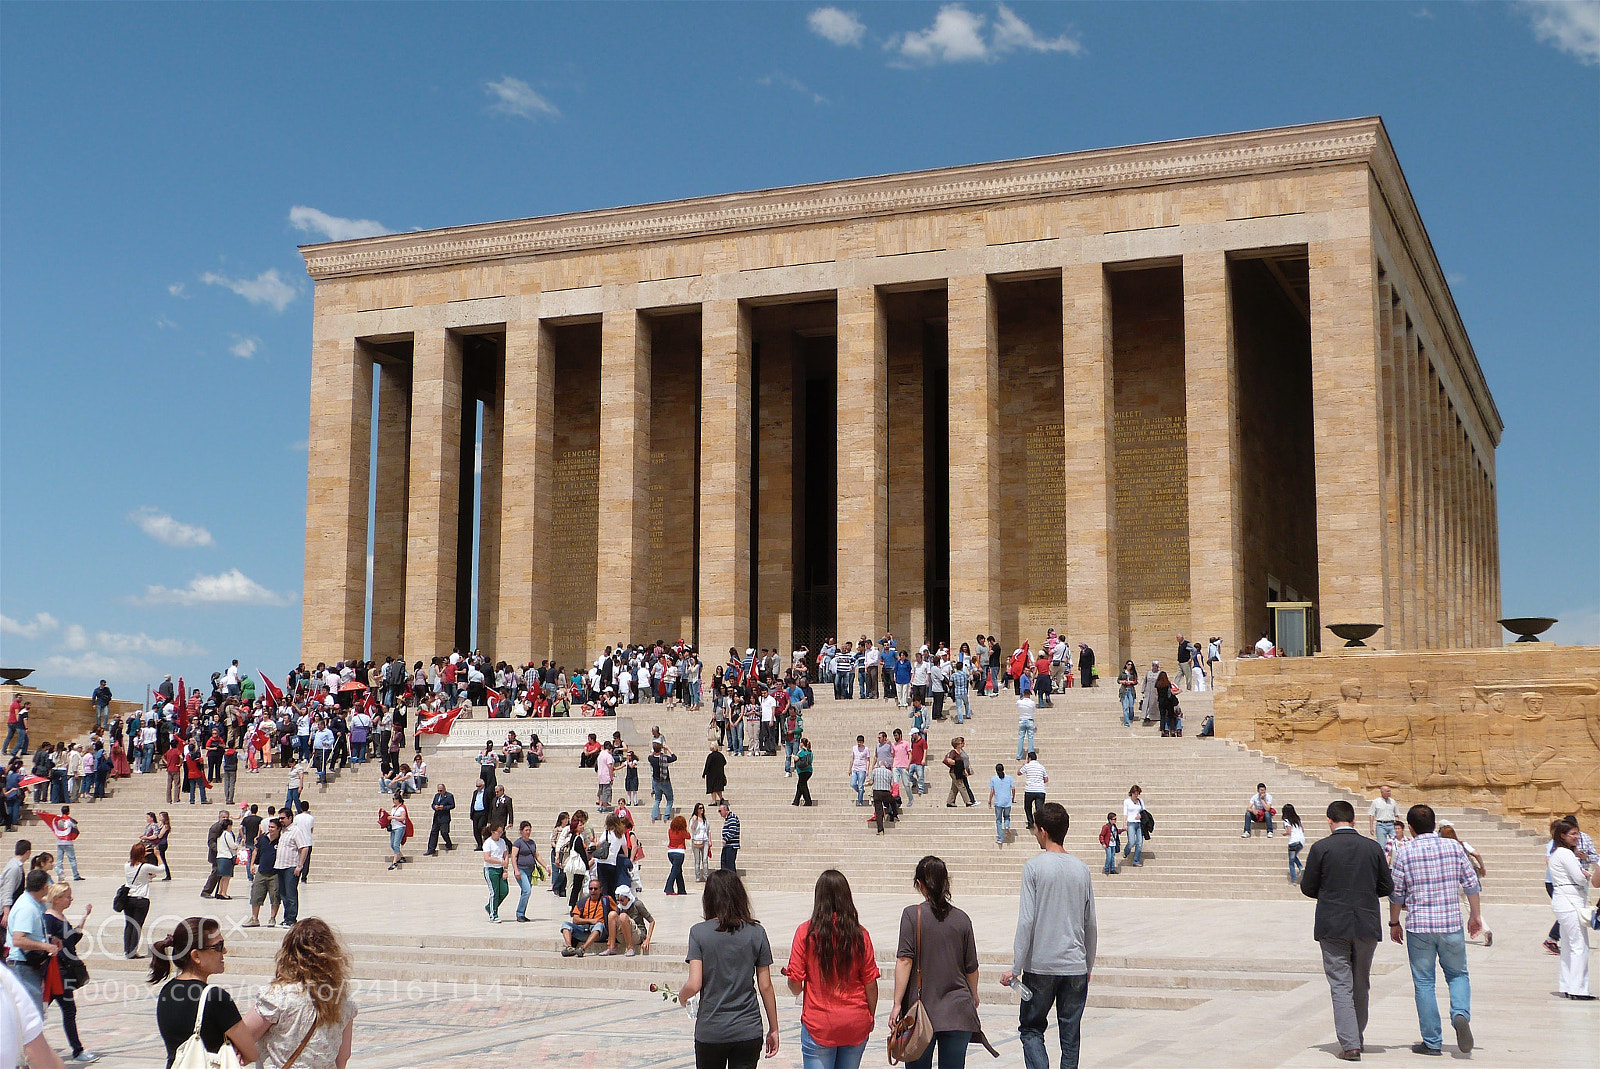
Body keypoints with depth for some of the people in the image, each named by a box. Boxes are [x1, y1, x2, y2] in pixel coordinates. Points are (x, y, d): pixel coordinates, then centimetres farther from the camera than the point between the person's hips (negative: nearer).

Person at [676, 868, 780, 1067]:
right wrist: (773, 1029, 10)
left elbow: (694, 985, -13)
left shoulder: (699, 932, -7)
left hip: (710, 1031, -1)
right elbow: (766, 986, 1)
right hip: (748, 1030, 1)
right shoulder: (757, 933, -2)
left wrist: (681, 995, 10)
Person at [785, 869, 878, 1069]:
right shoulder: (860, 934, -5)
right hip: (856, 1026, 2)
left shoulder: (806, 932, -9)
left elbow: (795, 986, -8)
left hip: (818, 1025, -2)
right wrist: (871, 1017, 14)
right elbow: (871, 984, -1)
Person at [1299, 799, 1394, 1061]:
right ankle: (1357, 1037, 27)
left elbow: (1308, 888, -2)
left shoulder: (1320, 848, -7)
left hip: (1332, 926, -3)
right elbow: (1387, 887, 7)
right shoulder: (1373, 848, 1)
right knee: (1360, 985, 17)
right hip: (1367, 927, 3)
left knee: (1341, 986, -1)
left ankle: (1350, 1044, -9)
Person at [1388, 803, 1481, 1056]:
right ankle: (1460, 1014, -11)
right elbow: (1471, 884, 5)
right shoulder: (1453, 847, 1)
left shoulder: (1404, 851, -4)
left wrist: (1394, 923, 12)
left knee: (1424, 982, 6)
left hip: (1418, 926, -1)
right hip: (1451, 924, 1)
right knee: (1457, 974, 17)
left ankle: (1432, 1042, 6)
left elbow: (1396, 893, 0)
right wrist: (1474, 915, 18)